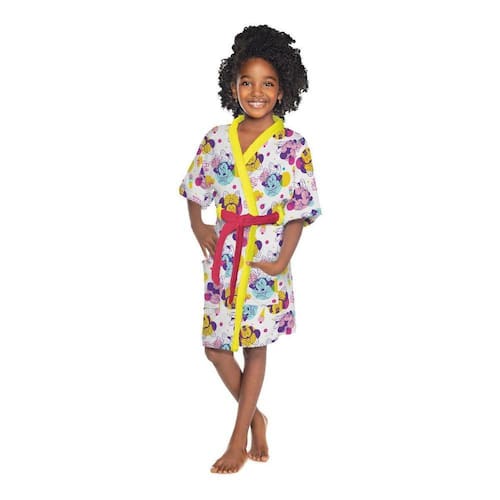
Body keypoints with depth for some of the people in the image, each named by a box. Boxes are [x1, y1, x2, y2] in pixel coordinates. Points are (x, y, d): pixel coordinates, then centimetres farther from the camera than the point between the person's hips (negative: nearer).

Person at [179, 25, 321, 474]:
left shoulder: (293, 147, -8)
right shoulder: (217, 139, 1)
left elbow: (300, 211, -8)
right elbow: (196, 189, 14)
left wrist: (282, 260, -16)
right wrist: (198, 228, -1)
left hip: (266, 261, -3)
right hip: (222, 256, 3)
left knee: (255, 348, 6)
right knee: (215, 346, 6)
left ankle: (239, 440, 18)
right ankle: (255, 417, 29)